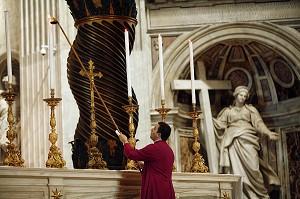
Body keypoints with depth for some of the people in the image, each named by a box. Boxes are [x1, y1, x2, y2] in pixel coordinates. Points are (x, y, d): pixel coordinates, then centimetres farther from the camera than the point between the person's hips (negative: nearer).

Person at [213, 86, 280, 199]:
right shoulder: (228, 111, 22)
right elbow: (220, 124, 14)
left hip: (247, 138, -1)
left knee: (252, 165, -16)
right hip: (233, 141, 1)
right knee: (237, 167, -12)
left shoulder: (250, 109, 20)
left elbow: (259, 123, 9)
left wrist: (269, 133, -6)